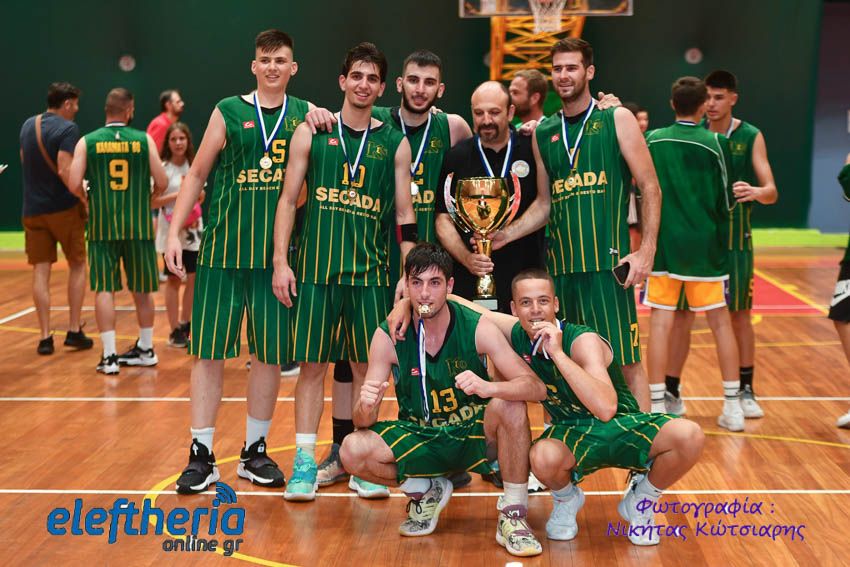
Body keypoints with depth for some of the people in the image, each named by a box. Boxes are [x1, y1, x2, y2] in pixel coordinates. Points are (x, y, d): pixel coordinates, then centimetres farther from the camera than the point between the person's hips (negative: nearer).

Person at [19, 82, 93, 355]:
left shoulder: (27, 125, 10)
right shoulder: (67, 128, -12)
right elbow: (64, 171, -21)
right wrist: (84, 199, -13)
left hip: (33, 209, 5)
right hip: (63, 208, -5)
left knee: (40, 270, 5)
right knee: (77, 265, 11)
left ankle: (45, 337, 2)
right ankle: (74, 330, 9)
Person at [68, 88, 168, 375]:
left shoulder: (87, 141, 0)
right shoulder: (144, 140, 0)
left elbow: (74, 184, -7)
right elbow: (162, 183, -3)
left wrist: (91, 198, 13)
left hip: (102, 225, -1)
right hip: (138, 225, 1)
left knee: (104, 289, 3)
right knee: (142, 289, 14)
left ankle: (109, 356, -2)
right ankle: (146, 349, 26)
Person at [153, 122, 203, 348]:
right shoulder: (162, 168, -8)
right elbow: (152, 202, -12)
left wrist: (196, 193, -6)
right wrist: (176, 195, -22)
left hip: (193, 230, 4)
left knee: (193, 278, 6)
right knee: (174, 280, 2)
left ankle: (185, 326, 20)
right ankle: (174, 331, 9)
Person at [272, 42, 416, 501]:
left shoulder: (394, 143, 6)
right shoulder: (311, 132, 3)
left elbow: (405, 214, 7)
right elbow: (288, 199, 3)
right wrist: (281, 262, -5)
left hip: (371, 271, 1)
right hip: (316, 268, -1)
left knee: (367, 367, 6)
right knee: (312, 364, 2)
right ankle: (305, 461, 10)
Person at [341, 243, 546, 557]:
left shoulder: (477, 328, -15)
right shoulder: (387, 336, -12)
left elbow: (536, 388, -21)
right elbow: (363, 422, -11)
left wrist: (489, 388, -42)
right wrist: (366, 407, -36)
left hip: (473, 435, -1)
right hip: (419, 437, 1)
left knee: (510, 406, -31)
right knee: (353, 451, -24)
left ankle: (513, 516, -14)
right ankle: (425, 491, 5)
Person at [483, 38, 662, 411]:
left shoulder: (616, 120, 2)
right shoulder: (543, 133, 14)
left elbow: (650, 188, -1)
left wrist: (646, 251, -10)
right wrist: (505, 235, 5)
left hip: (608, 262, -4)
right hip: (560, 265, 4)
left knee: (627, 362, -2)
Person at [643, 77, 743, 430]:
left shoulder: (652, 140, 1)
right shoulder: (715, 143, -5)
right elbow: (727, 202, 1)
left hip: (663, 245, 1)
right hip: (705, 247, -1)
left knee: (660, 324, 3)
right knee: (721, 322, 9)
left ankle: (657, 407, 2)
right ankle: (732, 407, 13)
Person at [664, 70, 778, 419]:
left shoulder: (750, 137, -1)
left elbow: (771, 191, -8)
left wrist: (755, 191, -30)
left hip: (735, 239, 0)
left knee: (739, 314, 8)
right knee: (682, 314, -1)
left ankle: (746, 391, 22)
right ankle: (671, 393, 6)